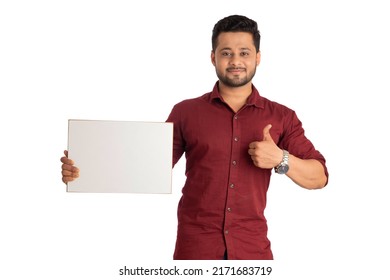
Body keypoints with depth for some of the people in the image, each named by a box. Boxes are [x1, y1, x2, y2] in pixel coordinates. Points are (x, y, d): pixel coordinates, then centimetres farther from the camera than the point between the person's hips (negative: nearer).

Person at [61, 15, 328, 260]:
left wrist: (281, 159, -14)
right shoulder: (186, 112, 4)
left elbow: (319, 177, 5)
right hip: (194, 248, 0)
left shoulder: (281, 117, 4)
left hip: (252, 248, 1)